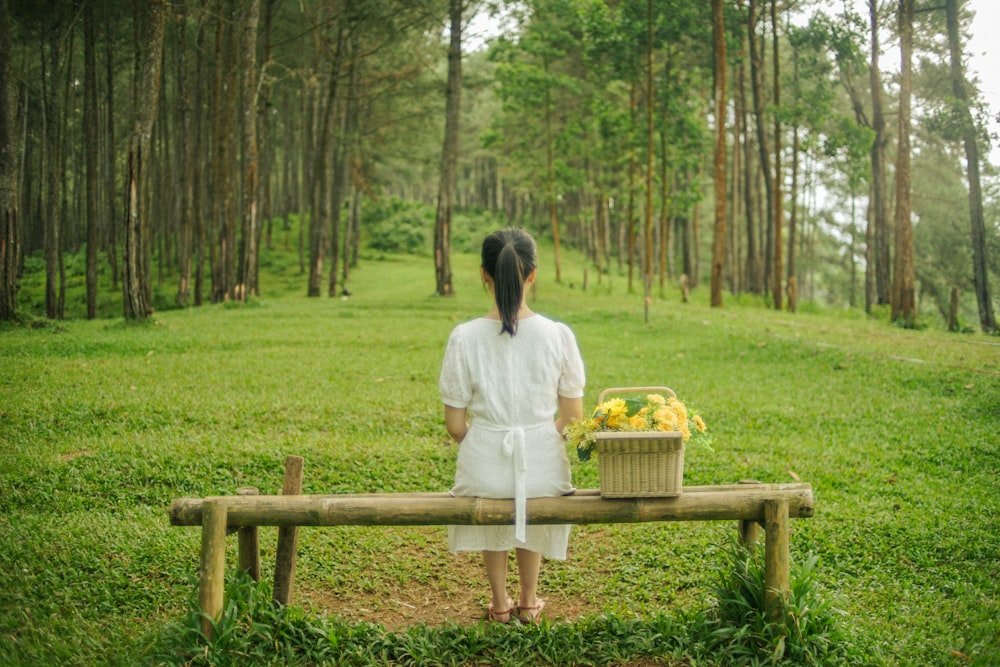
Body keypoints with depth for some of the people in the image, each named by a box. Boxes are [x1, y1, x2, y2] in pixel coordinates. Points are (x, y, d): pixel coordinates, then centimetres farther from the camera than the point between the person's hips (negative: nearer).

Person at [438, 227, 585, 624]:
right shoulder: (558, 335, -10)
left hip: (484, 467, 0)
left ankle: (499, 602, 43)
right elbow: (573, 416, -3)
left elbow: (455, 425, -5)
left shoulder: (465, 338, -11)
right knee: (534, 484, 37)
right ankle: (529, 600, 45)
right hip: (544, 467, 1)